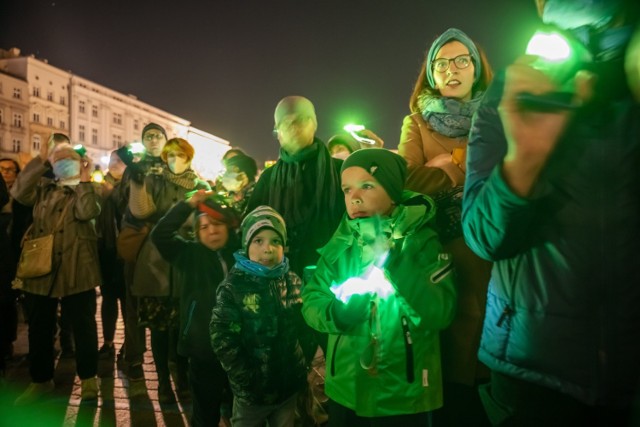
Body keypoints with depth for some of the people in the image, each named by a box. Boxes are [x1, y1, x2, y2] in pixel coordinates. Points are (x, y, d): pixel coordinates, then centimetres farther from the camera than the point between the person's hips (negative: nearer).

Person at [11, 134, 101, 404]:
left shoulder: (89, 191, 5)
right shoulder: (43, 187, 15)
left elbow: (87, 213, -16)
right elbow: (18, 193, -7)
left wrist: (84, 180, -13)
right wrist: (40, 160, -7)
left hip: (75, 270, -4)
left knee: (83, 326, 3)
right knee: (39, 327, 12)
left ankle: (88, 378, 16)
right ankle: (40, 380, 27)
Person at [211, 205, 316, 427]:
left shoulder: (293, 281, -1)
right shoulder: (233, 287, -13)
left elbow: (307, 326, 3)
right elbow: (223, 340, -15)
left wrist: (304, 362, -4)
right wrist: (248, 382, -14)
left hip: (290, 386, 3)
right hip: (252, 392, -3)